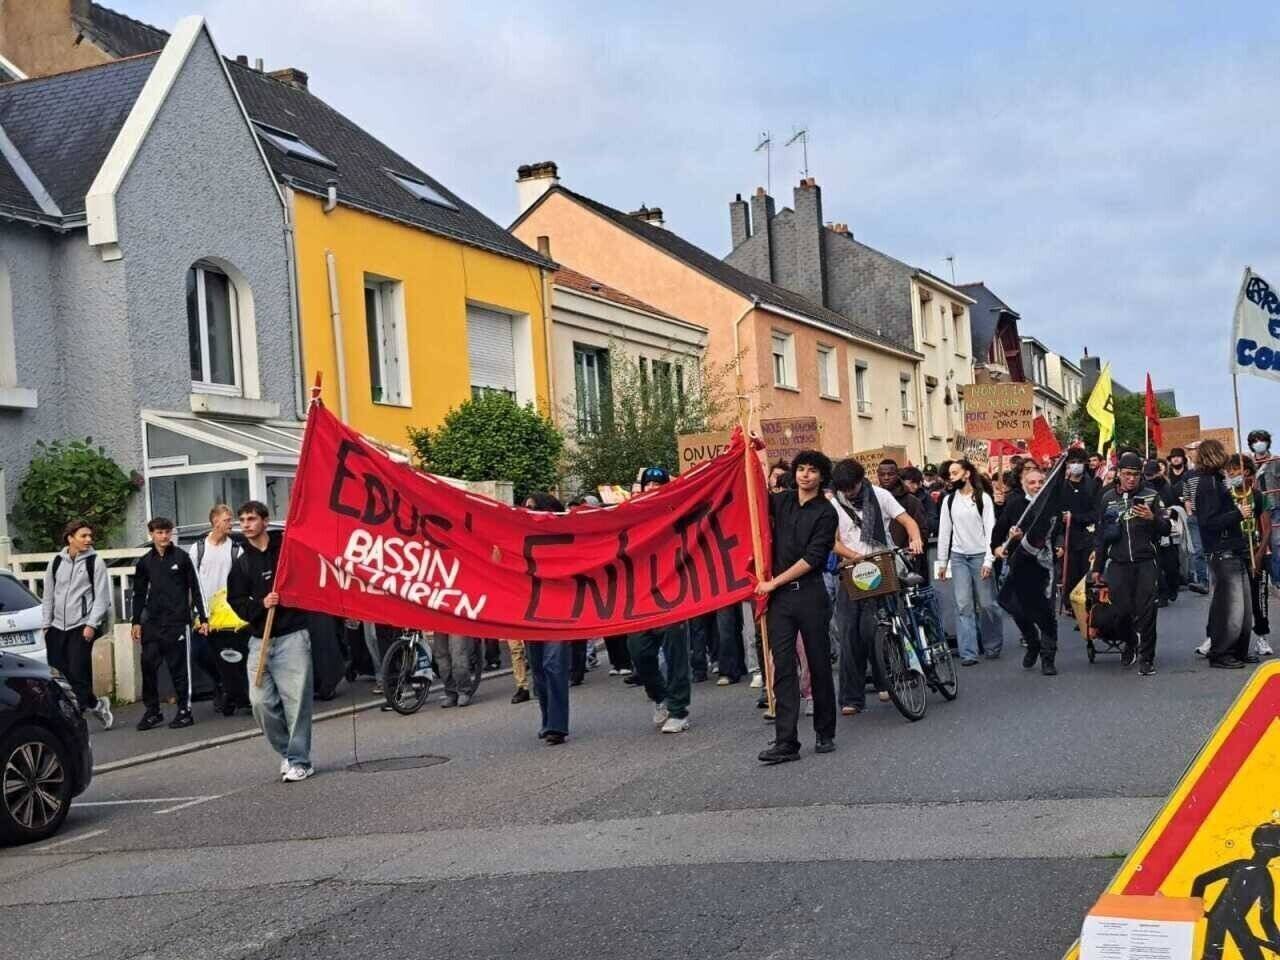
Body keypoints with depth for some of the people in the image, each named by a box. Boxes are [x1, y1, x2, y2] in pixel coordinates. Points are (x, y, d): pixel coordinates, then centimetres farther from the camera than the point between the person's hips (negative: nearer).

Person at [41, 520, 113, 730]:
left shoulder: (94, 562, -2)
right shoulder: (56, 562, 9)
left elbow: (102, 597, -4)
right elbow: (48, 595, 15)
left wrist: (92, 625, -11)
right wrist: (46, 624, 10)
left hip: (82, 625, -5)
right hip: (57, 626, 5)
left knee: (78, 672, -12)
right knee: (57, 669, 2)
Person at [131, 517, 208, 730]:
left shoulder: (181, 557, 1)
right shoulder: (144, 562, 10)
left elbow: (195, 588, 2)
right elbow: (139, 593, 16)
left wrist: (202, 618, -2)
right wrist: (136, 622, 10)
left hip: (177, 621, -3)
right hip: (152, 622, 3)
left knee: (179, 666, -1)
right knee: (148, 665, -1)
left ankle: (184, 710, 6)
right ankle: (152, 710, 9)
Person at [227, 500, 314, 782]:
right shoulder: (241, 564, 11)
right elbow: (237, 602, 6)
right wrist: (261, 604, -12)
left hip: (292, 636, -4)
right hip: (259, 640, 4)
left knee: (296, 700, -6)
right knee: (261, 701, -1)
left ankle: (299, 761, 3)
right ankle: (286, 751, 20)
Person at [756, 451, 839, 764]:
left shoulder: (825, 512, -2)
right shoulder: (781, 501, 11)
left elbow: (811, 558, -9)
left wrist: (775, 582, -10)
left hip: (810, 593, -3)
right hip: (780, 596, 3)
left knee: (819, 664, 5)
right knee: (783, 667, -3)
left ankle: (825, 734, 18)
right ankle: (786, 742, -5)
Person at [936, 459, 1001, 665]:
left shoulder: (983, 498, -2)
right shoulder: (949, 500, 8)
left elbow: (991, 530, -6)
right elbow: (944, 531, 10)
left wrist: (988, 561, -12)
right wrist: (942, 562, 7)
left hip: (979, 555, -3)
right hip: (958, 557, 3)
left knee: (986, 603, 1)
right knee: (963, 605, -3)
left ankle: (993, 646, 20)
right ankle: (968, 653, -4)